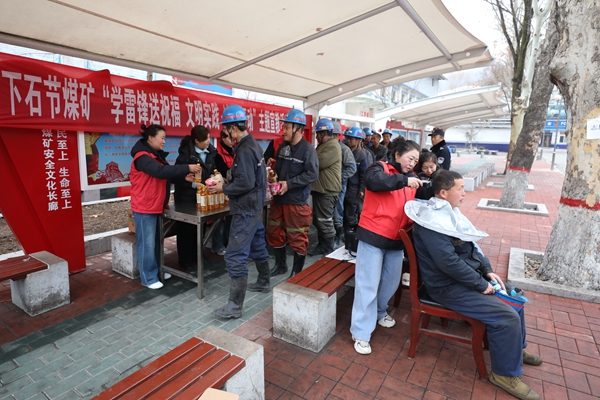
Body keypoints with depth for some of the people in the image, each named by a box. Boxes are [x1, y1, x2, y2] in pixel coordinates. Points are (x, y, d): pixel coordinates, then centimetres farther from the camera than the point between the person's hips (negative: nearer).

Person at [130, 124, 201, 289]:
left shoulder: (156, 155, 14)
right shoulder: (142, 157, -18)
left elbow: (165, 173, 13)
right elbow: (161, 172, -31)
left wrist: (183, 176, -4)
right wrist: (187, 168, -28)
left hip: (157, 207, 9)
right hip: (145, 208, -9)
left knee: (157, 241, 17)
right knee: (147, 244, 0)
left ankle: (157, 271, 30)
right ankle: (148, 278, 12)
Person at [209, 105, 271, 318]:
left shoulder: (244, 150, -19)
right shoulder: (253, 145, 11)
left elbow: (246, 183, -24)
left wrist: (223, 188, -12)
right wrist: (227, 182, 9)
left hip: (246, 210, -11)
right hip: (254, 206, 11)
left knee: (235, 256, -7)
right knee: (257, 245, 23)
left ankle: (235, 306, 1)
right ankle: (263, 282, 41)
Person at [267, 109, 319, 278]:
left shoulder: (308, 149, -13)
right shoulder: (282, 147, 8)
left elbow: (312, 174, -20)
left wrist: (289, 184, -22)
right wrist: (274, 175, -2)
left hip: (297, 201, -7)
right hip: (278, 199, 7)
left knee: (297, 238, 4)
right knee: (274, 233, 15)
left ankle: (297, 272, 22)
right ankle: (280, 265, 36)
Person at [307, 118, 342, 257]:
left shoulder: (333, 146, -15)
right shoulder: (323, 145, 19)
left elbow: (318, 163, -22)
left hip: (327, 190, -10)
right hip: (320, 188, 10)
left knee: (325, 221, -3)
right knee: (318, 219, 16)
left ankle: (329, 251, 9)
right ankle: (322, 245, 29)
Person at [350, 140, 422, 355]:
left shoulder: (411, 177, 15)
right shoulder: (381, 167, -5)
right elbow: (373, 181, -27)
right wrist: (404, 180, -30)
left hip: (397, 239, 7)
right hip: (373, 235, -7)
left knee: (391, 281, 17)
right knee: (368, 284, -2)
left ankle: (379, 311, 44)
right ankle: (361, 333, 10)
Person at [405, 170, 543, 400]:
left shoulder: (447, 212, 6)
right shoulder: (432, 220, -25)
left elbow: (471, 246, 15)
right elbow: (448, 262, -30)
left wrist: (488, 270, 4)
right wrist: (481, 284, -19)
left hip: (467, 276, 10)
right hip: (448, 286, -10)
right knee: (507, 317, -16)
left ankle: (516, 348, 39)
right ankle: (505, 374, 7)